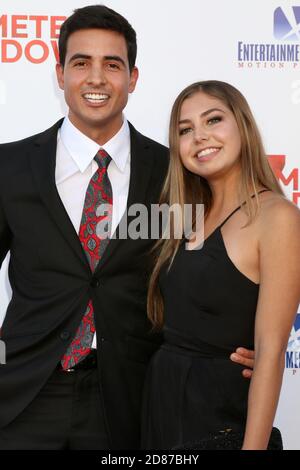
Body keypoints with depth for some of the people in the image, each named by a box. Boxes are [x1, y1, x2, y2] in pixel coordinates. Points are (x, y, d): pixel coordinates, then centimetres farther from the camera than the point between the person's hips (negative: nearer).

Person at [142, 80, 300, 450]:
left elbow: (270, 352, -18)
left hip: (221, 419, -6)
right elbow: (171, 323, 9)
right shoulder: (194, 216, 6)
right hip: (160, 406, 7)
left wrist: (253, 446, -20)